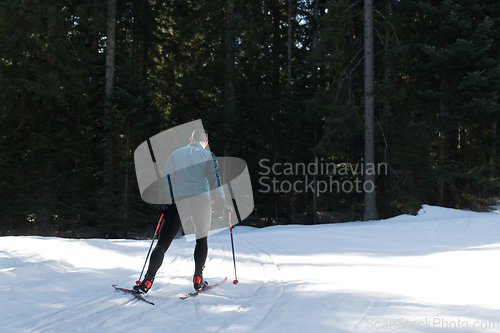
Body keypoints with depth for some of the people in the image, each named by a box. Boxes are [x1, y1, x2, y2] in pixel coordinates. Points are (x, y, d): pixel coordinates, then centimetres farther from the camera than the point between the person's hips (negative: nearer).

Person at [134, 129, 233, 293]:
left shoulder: (176, 154, 14)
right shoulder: (208, 155, 7)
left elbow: (166, 179, 8)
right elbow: (214, 178, -1)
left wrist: (164, 202, 9)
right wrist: (222, 201, 2)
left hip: (179, 201, 1)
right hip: (202, 201, -1)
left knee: (163, 242, 1)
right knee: (202, 239, 19)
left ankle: (148, 281, -7)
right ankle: (198, 279, 14)